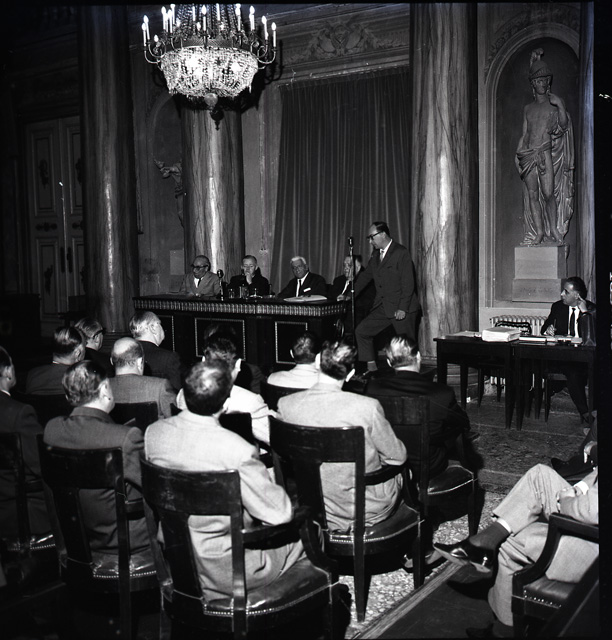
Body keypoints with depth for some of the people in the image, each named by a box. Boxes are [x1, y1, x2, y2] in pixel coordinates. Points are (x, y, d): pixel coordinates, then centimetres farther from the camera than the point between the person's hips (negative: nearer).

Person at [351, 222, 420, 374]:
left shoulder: (401, 253, -11)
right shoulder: (376, 255, 13)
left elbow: (408, 283, -15)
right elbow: (365, 277, 21)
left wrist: (402, 308, -19)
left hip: (402, 307, -7)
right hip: (382, 307, 8)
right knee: (361, 331, 1)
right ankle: (371, 368, 7)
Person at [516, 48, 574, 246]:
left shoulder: (555, 102, 9)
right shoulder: (528, 108, 17)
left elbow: (564, 125, -1)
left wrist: (560, 107, -14)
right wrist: (518, 153, 6)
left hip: (546, 152, -3)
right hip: (528, 153, 3)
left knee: (548, 193, -11)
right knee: (532, 194, 0)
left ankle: (554, 228, 3)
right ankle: (539, 232, 5)